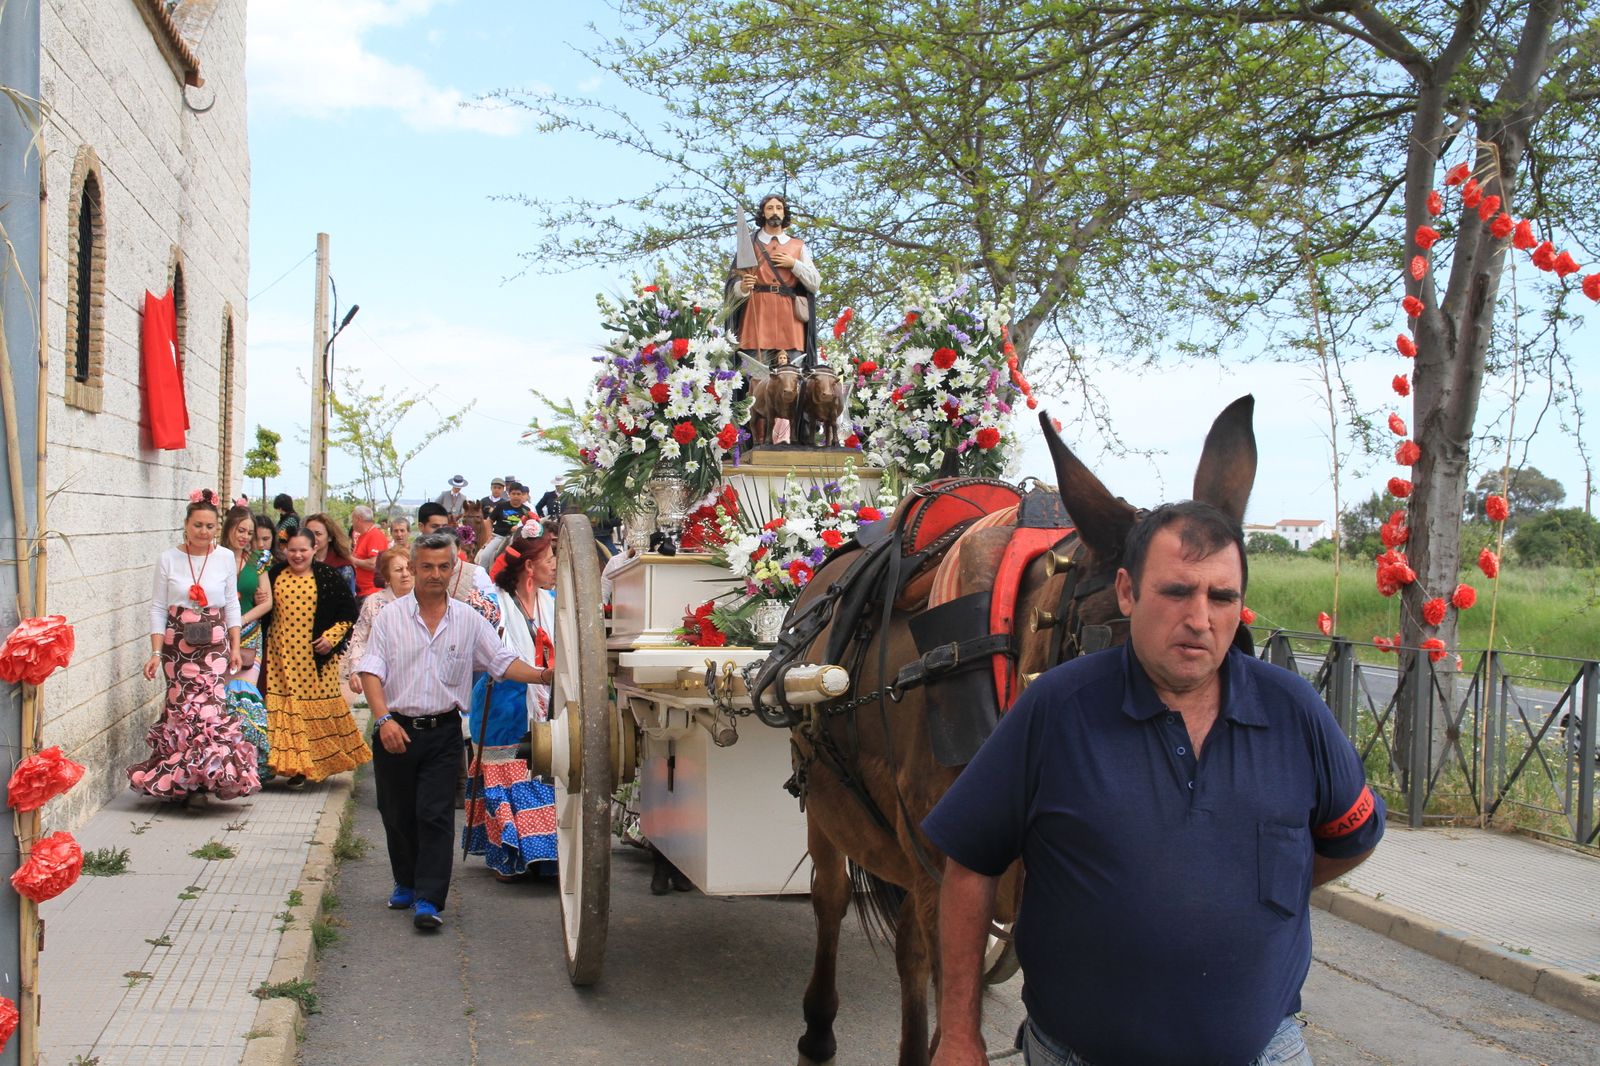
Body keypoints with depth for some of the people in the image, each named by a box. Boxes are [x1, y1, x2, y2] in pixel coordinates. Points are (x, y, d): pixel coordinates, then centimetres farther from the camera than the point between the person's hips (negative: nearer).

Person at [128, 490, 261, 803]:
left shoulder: (225, 558, 4)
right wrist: (156, 652, -4)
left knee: (207, 704, -11)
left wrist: (235, 646, 5)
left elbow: (232, 605, 10)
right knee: (182, 705, -2)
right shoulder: (168, 559, 1)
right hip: (177, 645, 0)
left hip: (214, 644, 0)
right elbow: (158, 608, 2)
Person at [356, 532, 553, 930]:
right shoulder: (391, 616, 0)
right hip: (396, 731, 0)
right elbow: (371, 672, -5)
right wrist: (384, 719, -18)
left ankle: (428, 900, -3)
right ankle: (407, 883, 32)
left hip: (443, 732, 0)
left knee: (436, 815, -5)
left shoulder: (468, 620, 4)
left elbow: (503, 662, 1)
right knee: (397, 814, 12)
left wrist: (543, 675, -16)